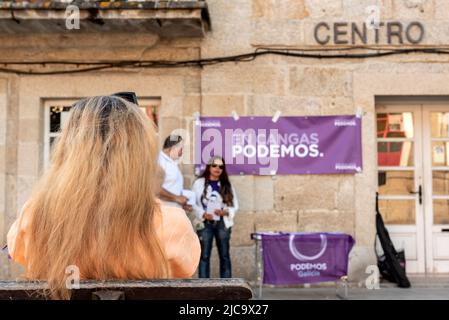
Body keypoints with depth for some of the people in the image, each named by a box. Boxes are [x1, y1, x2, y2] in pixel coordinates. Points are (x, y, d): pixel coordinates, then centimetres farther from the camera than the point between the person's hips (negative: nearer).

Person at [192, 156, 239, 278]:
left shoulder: (227, 185, 9)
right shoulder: (199, 183, 0)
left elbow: (234, 205, 7)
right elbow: (193, 203, -3)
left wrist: (225, 212, -12)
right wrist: (203, 214, -18)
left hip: (223, 224, 3)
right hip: (205, 224, -2)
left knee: (224, 256, 6)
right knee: (204, 256, 0)